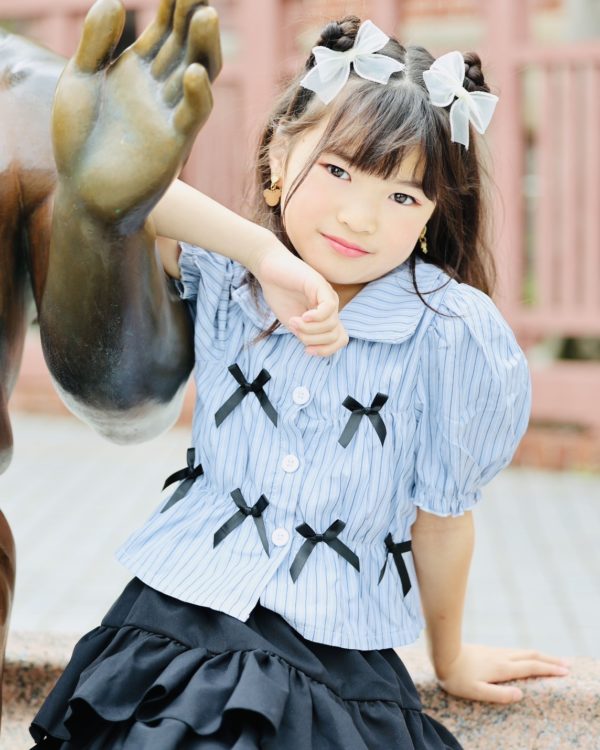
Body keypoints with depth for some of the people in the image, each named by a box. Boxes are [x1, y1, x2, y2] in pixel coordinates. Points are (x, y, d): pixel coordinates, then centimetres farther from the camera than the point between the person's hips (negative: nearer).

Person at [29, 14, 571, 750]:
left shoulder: (451, 333, -10)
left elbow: (442, 518, 3)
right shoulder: (222, 274, -2)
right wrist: (268, 255, -22)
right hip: (180, 618, 2)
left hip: (338, 661, -1)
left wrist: (450, 660, 16)